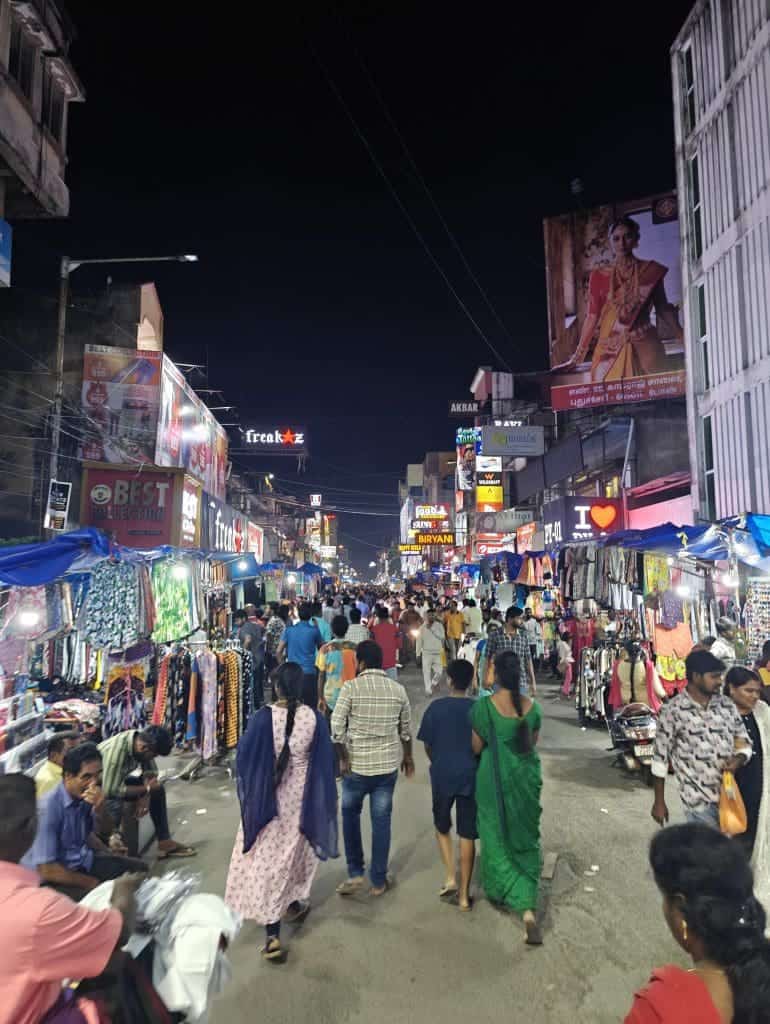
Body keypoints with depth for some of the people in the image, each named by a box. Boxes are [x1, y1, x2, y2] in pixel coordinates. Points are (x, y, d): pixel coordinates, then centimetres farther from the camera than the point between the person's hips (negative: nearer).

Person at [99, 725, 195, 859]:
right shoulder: (117, 751, -38)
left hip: (116, 780, 8)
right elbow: (110, 790, -36)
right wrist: (146, 789, -26)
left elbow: (151, 771, -3)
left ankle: (164, 843, 4)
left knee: (157, 788, -1)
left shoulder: (142, 739, -16)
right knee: (115, 806, -35)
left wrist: (145, 795, -19)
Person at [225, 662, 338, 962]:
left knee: (267, 861, 7)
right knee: (297, 850, 25)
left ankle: (273, 935, 6)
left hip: (268, 798, -2)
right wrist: (322, 799, 10)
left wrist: (250, 793, 11)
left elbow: (244, 757, -8)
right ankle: (296, 904, 44)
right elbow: (325, 761, -4)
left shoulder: (264, 717, -18)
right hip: (302, 797, 2)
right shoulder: (314, 718, -12)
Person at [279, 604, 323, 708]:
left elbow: (279, 651, 3)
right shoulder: (314, 630, -3)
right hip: (309, 672, -3)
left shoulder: (289, 630, 3)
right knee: (310, 706, 2)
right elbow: (321, 647, 14)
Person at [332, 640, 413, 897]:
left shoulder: (351, 688, -12)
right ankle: (378, 880, 22)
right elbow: (406, 729, 8)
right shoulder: (398, 689, -1)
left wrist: (343, 758, -3)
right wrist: (407, 756, 22)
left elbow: (336, 728, -16)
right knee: (381, 820, 12)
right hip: (388, 764, 3)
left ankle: (355, 873, 19)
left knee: (350, 814, 19)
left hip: (357, 764, -2)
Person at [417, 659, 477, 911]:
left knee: (442, 827, 22)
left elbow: (427, 745, -1)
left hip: (442, 775, -1)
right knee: (467, 834, 10)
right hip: (470, 776, 1)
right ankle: (464, 894, 16)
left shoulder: (436, 707, -8)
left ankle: (450, 878, 14)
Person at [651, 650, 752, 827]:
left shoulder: (727, 705, 4)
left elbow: (744, 742, 13)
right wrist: (659, 801, -3)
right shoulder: (672, 711, -11)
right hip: (698, 801, -5)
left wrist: (738, 759, -11)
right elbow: (661, 757, -6)